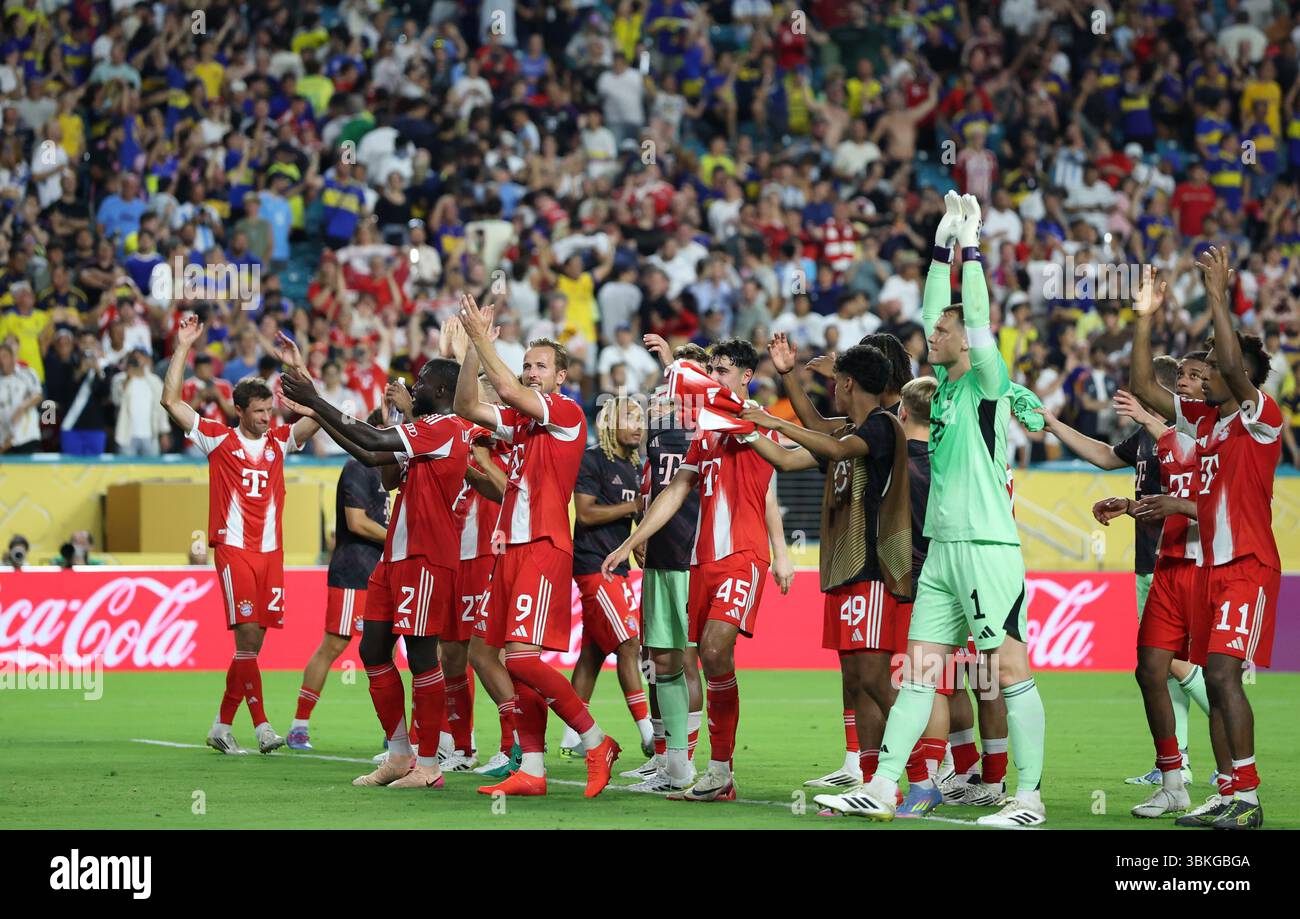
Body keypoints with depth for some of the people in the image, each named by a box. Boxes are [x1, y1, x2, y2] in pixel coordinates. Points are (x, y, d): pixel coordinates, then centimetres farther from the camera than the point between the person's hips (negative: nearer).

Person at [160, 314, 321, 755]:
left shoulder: (279, 441, 13)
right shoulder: (219, 439, 3)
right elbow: (172, 401, -2)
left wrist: (297, 365, 3)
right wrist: (182, 348, -4)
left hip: (271, 550, 4)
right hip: (233, 548, -4)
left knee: (253, 641, 4)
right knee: (247, 635, -13)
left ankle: (223, 726, 13)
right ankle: (261, 725, -14)